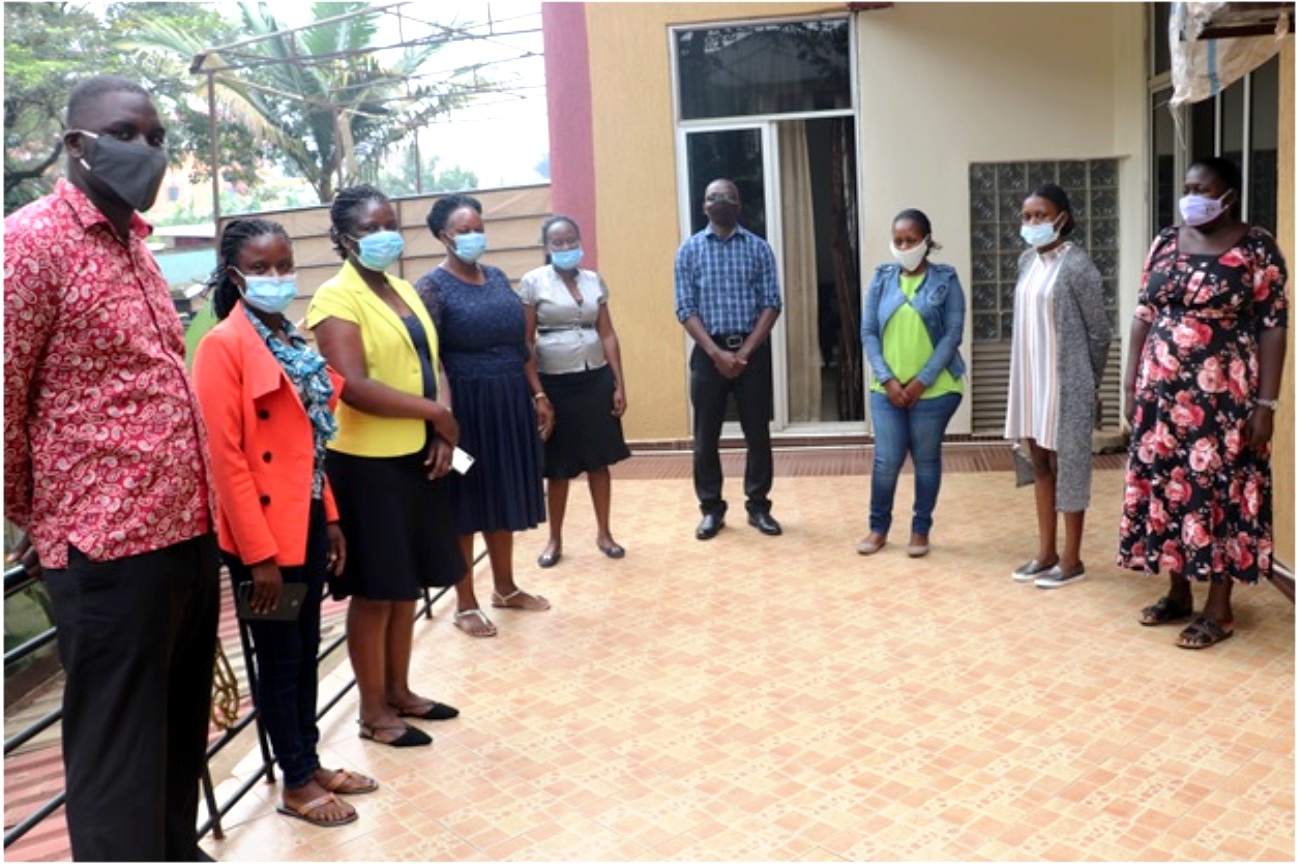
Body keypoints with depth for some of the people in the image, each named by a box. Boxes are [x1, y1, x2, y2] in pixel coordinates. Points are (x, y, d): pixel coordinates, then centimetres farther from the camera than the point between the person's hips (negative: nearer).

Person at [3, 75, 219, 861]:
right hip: (109, 542, -8)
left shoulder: (134, 238, 14)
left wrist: (197, 506, 17)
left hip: (189, 528, 8)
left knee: (181, 727, 21)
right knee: (120, 747, 7)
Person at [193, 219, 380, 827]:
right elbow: (224, 457, -19)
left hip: (307, 521, 8)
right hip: (264, 532, -8)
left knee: (306, 648, 17)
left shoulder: (292, 340, 11)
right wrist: (259, 553, -20)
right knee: (279, 656, 6)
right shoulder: (223, 346, -15)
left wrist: (330, 518, 13)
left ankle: (311, 764, 32)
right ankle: (297, 784, 22)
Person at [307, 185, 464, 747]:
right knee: (375, 591, 3)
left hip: (416, 456, 8)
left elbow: (428, 366, 12)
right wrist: (436, 413, -15)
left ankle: (399, 691, 32)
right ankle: (373, 712, 19)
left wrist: (441, 436, -3)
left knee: (407, 585, 16)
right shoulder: (336, 300, -11)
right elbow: (354, 387, -23)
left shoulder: (403, 290, 13)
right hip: (367, 463, -7)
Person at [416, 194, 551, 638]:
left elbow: (521, 344, 14)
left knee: (504, 499, 16)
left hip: (511, 401, 6)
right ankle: (465, 604, 17)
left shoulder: (498, 277, 10)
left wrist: (538, 394, 10)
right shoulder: (432, 287, -9)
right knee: (466, 505, 4)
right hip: (466, 404, -6)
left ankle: (505, 588, 32)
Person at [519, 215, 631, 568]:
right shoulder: (533, 282, -3)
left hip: (596, 379, 3)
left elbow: (608, 335, 7)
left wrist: (619, 384, 2)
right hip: (555, 382, -3)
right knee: (558, 466, 6)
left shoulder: (594, 281, 7)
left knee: (600, 460, 8)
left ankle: (604, 533, 23)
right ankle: (555, 539, 21)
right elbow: (526, 341, -5)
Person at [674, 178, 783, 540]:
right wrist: (716, 352, -13)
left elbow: (772, 304, -1)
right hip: (708, 352, 0)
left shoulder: (758, 248, 4)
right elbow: (685, 309, -3)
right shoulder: (689, 250, 4)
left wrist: (745, 351, -12)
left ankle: (758, 506, 18)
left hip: (753, 350, 0)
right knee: (706, 435, 4)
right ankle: (711, 508, 17)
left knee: (757, 432, 5)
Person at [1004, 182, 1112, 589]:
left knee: (1067, 464, 2)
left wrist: (1090, 384, -2)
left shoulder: (1076, 265, -14)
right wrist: (1025, 376, 13)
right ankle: (1046, 552, 24)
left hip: (1066, 383, -8)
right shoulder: (1027, 260, 9)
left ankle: (1072, 559, 14)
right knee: (1038, 462, 13)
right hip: (1030, 381, 8)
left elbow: (1099, 332, -9)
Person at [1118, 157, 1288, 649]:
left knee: (1219, 493, 1)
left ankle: (1219, 610, 12)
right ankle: (1178, 594, 24)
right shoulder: (1165, 243, 8)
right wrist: (1131, 384, 6)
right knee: (1166, 489, 9)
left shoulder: (1257, 249, -5)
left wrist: (1266, 403, -13)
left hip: (1223, 398, -5)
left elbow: (1273, 329, -8)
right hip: (1163, 393, 5)